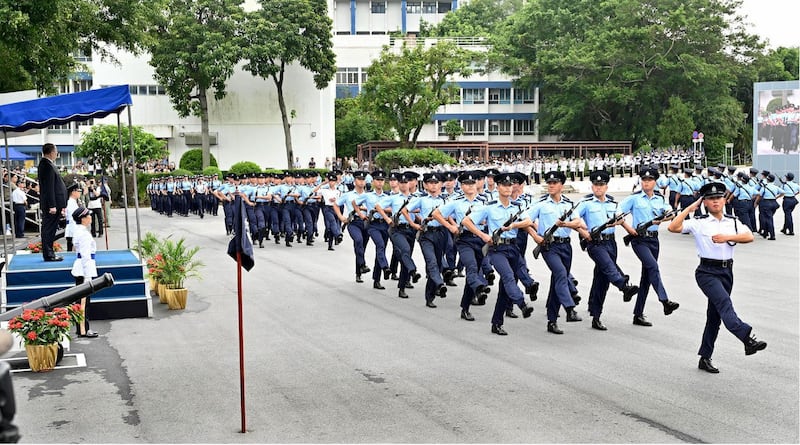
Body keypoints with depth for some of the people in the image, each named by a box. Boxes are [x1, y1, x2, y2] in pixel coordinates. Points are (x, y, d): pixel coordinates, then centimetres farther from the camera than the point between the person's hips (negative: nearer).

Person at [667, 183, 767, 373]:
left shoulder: (732, 222, 10)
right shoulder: (699, 223, -2)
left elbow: (749, 236, -5)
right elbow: (673, 227, -13)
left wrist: (727, 237, -17)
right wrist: (690, 208, -11)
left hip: (726, 271, 5)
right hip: (707, 271, -5)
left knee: (715, 315, 10)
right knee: (725, 303, -28)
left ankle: (705, 358, 19)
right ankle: (747, 338, -46)